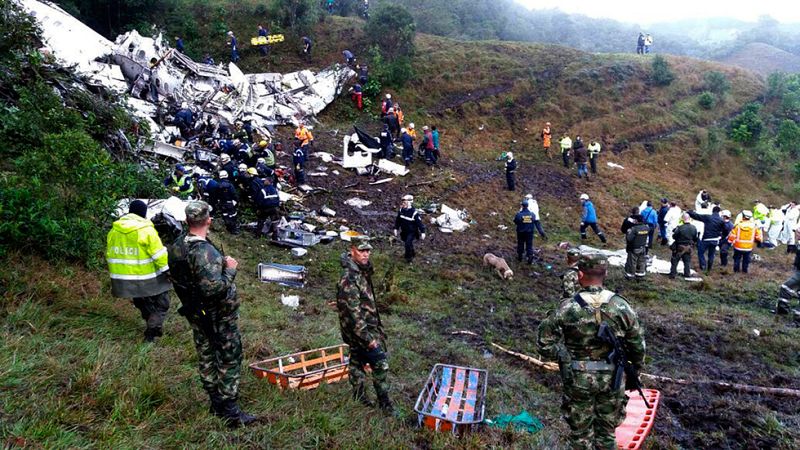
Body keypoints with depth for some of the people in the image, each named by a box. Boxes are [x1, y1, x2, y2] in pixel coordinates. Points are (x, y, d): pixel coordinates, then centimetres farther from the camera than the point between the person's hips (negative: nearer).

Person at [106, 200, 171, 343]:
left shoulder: (113, 230, 5)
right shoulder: (146, 230, -16)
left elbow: (109, 255, 12)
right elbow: (159, 254, -17)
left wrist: (114, 273, 22)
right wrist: (168, 270, -9)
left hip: (124, 280, 6)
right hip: (147, 279, -6)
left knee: (143, 304, 24)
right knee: (161, 304, 8)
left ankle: (151, 327, 36)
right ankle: (151, 333, -4)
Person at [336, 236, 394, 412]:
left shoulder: (362, 271, 6)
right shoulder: (349, 278, -25)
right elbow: (353, 313, -27)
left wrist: (377, 328, 21)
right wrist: (368, 338, -25)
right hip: (360, 329, -9)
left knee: (357, 361, 18)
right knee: (380, 363, -5)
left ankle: (359, 397, 31)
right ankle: (385, 403, 5)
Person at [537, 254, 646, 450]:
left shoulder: (566, 308, -16)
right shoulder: (622, 307, -10)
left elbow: (545, 345, -13)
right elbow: (638, 346, 0)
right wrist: (634, 373, 15)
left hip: (578, 379, -2)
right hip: (612, 380, 2)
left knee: (581, 432, 15)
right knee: (607, 432, 19)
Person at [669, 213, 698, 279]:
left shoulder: (680, 228, -22)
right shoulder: (694, 228, -5)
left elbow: (674, 236, -12)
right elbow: (695, 239, 5)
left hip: (679, 247, -4)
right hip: (689, 248, 4)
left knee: (675, 261, 8)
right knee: (687, 261, 17)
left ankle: (672, 274, 9)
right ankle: (687, 274, 22)